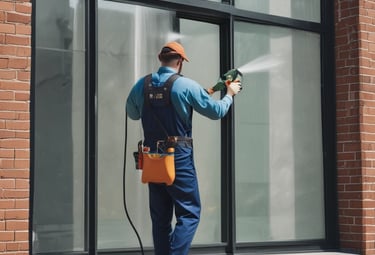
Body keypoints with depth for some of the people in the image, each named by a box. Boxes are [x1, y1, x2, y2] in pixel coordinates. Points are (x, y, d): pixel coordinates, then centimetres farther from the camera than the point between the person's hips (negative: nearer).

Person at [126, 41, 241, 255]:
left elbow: (132, 114, 21)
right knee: (189, 214, 1)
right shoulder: (186, 85, -10)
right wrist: (230, 94, 17)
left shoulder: (142, 85, 3)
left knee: (160, 217, 13)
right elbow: (216, 111, -1)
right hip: (179, 158, -5)